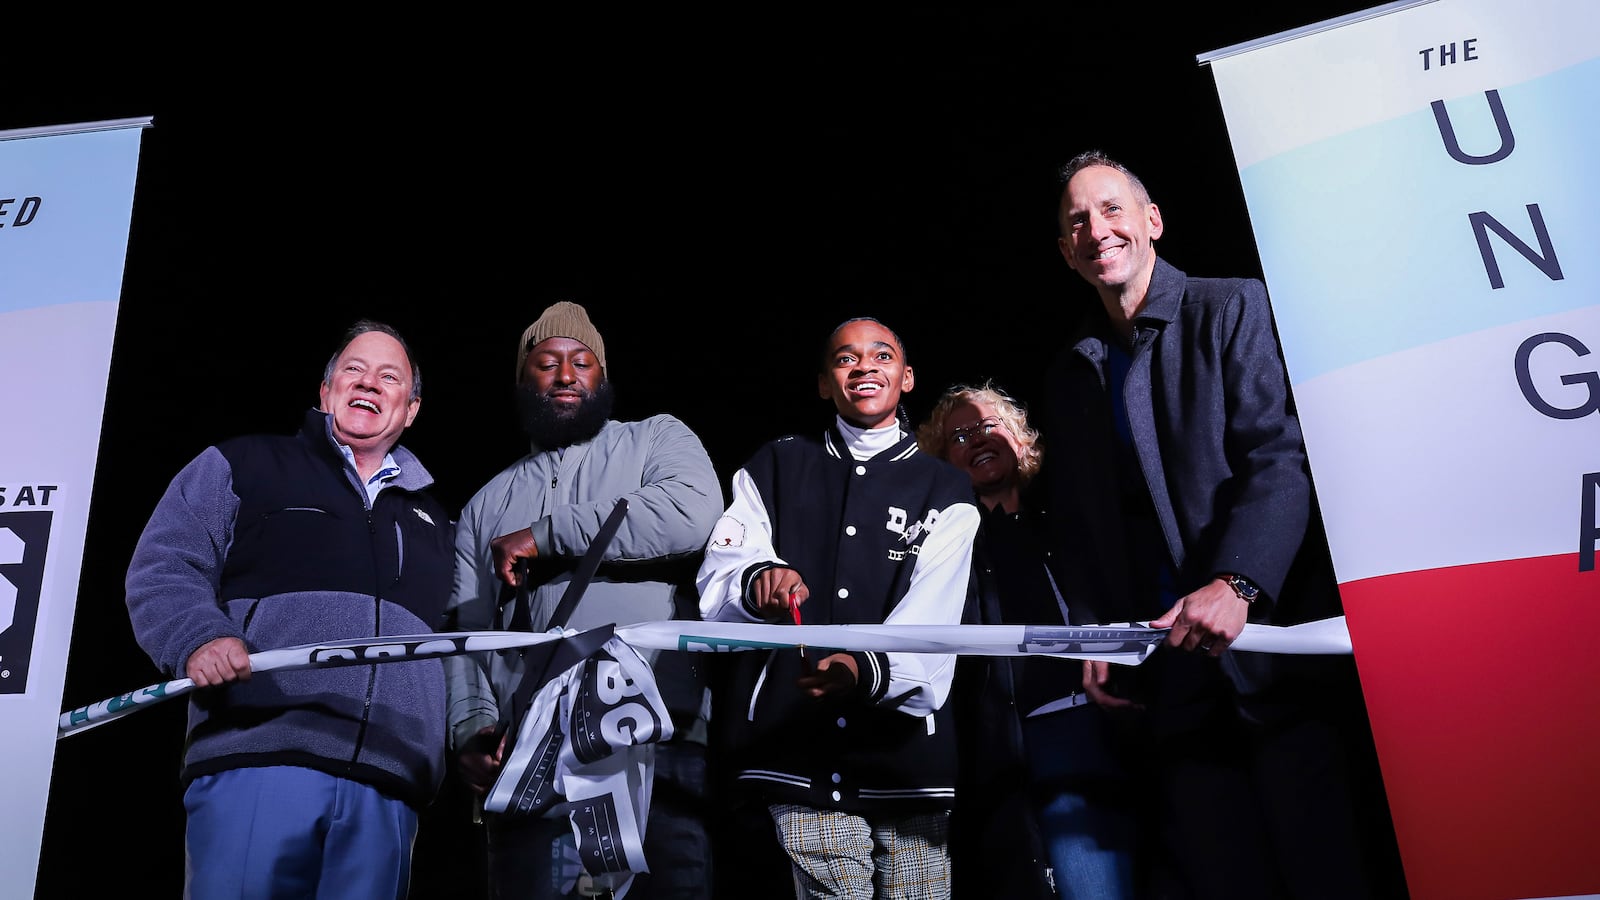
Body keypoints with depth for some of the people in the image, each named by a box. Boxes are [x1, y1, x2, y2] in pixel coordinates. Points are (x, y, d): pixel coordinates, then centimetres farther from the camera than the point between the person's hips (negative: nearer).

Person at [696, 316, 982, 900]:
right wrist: (757, 579, -21)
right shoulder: (775, 469, 15)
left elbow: (931, 619, -4)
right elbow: (716, 579, 4)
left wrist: (867, 670, -26)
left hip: (906, 755, 0)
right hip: (795, 753, 0)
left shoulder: (945, 490, 11)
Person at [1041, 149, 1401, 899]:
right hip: (1170, 678, 4)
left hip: (1273, 645, -4)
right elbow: (1075, 531, 17)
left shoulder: (1234, 309, 1)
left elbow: (1281, 457, -10)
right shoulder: (1068, 376, 16)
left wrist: (1237, 584, -23)